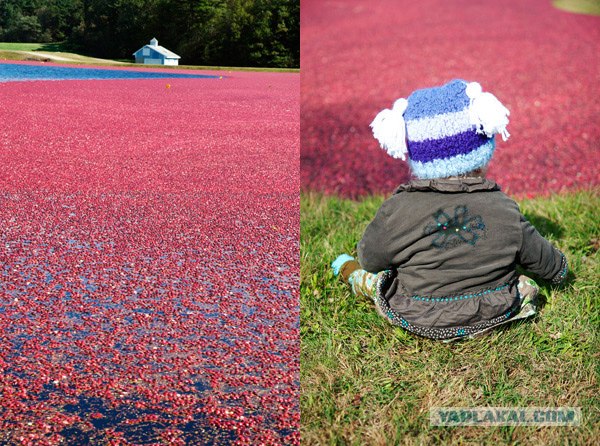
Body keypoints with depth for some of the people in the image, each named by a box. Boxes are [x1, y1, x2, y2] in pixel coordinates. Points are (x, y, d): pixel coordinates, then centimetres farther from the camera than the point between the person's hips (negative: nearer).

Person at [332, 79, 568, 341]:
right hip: (494, 316, 2)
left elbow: (370, 259, -4)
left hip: (420, 320, -1)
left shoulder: (398, 211, -20)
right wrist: (559, 268, 29)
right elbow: (541, 258, 4)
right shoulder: (506, 212, -13)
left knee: (375, 276, 22)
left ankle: (348, 271, 49)